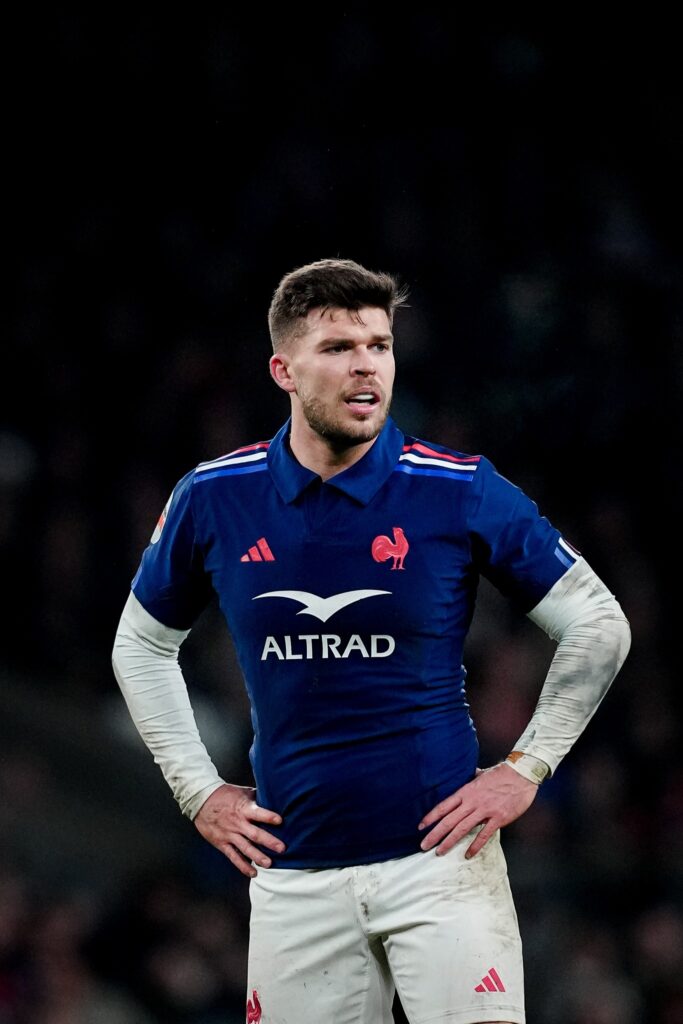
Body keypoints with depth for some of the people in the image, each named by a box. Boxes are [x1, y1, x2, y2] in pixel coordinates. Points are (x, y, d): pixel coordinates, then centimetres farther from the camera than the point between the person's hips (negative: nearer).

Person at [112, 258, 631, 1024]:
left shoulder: (460, 490, -5)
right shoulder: (212, 500, 1)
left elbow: (597, 625, 4)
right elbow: (142, 646, 18)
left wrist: (526, 768, 1)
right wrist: (198, 790, 12)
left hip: (439, 854, -2)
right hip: (295, 871, 2)